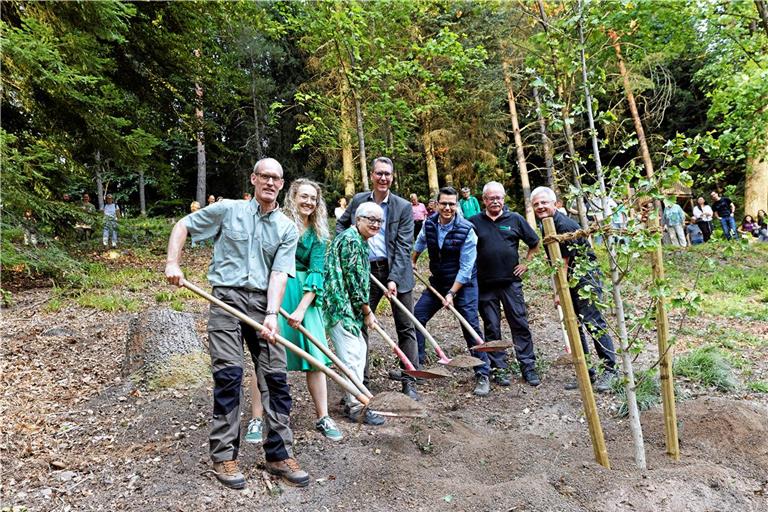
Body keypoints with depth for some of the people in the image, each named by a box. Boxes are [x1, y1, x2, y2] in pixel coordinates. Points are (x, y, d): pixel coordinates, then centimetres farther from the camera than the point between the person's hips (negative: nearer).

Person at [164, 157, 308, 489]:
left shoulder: (287, 229, 7)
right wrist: (172, 263, -1)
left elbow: (279, 273, -3)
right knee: (229, 374, -7)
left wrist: (272, 315, -16)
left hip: (263, 303, 3)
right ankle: (224, 455, 8)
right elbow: (182, 226, 12)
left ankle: (279, 454, 14)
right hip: (227, 298, -2)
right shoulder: (228, 210, 5)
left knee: (275, 377, 2)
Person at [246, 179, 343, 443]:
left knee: (315, 357, 4)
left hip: (305, 296, 3)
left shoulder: (318, 234, 6)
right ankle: (256, 420, 11)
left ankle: (323, 418, 16)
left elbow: (316, 272, -1)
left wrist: (301, 309, -12)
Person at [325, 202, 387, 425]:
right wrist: (367, 311, -8)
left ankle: (352, 398, 30)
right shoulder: (351, 239, -15)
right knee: (352, 355, -7)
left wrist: (367, 310, 19)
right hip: (341, 305, -11)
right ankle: (356, 407, 2)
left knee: (359, 349, 18)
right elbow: (354, 279, -17)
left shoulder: (359, 241, 19)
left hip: (347, 306, 11)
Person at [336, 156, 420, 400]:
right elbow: (341, 224, 22)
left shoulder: (403, 207, -6)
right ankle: (360, 379, 21)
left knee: (406, 328, 2)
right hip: (366, 271, 3)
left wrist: (394, 279, -18)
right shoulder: (358, 200, 5)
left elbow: (404, 247, -10)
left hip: (396, 271, -2)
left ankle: (409, 382, 12)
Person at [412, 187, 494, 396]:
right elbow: (420, 243, 20)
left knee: (471, 327, -9)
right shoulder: (429, 224, -5)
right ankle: (416, 364, 16)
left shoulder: (466, 230, -20)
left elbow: (466, 268, -20)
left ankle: (483, 375, 2)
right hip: (437, 281, 5)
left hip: (464, 284, -5)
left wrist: (451, 293, -23)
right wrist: (412, 262, 29)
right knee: (416, 317, 1)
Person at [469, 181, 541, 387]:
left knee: (520, 324, 3)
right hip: (485, 284, 0)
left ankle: (528, 367, 13)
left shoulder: (515, 219, 3)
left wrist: (526, 263, 5)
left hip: (511, 281, 0)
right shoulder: (474, 222, 2)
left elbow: (535, 243, 13)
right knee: (492, 328, 7)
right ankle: (499, 369, 17)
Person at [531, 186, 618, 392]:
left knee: (593, 322, -11)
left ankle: (610, 369, 0)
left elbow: (566, 262, -17)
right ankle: (587, 372, 17)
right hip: (569, 279, 10)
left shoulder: (564, 225, -19)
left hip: (585, 274, -10)